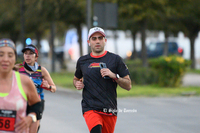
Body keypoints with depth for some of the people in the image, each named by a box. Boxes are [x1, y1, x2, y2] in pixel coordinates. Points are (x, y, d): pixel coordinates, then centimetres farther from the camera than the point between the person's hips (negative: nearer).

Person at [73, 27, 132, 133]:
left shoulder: (115, 59, 6)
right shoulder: (82, 61, 11)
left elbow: (128, 86, 4)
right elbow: (76, 78, 30)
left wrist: (114, 76, -12)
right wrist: (77, 84, 6)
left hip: (110, 111, 1)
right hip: (90, 108, -1)